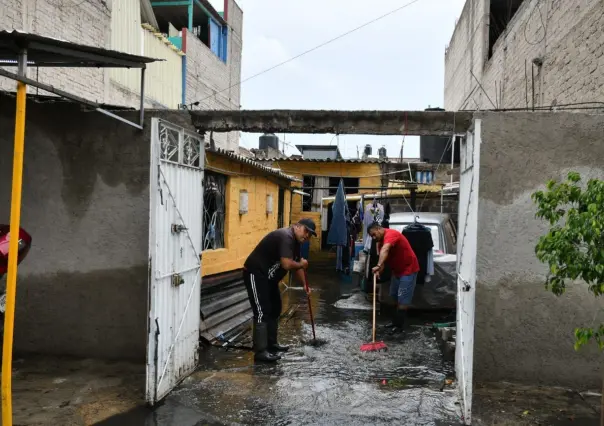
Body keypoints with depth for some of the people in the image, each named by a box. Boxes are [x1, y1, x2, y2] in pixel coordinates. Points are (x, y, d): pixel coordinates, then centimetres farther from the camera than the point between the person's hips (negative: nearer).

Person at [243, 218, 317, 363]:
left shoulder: (295, 241, 11)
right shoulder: (286, 237, -22)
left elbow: (296, 265, 23)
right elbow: (287, 264, -31)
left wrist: (304, 284, 21)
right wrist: (302, 264, -12)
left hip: (268, 277, 11)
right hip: (255, 274, -11)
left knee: (275, 309, 17)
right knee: (262, 312, -12)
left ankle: (271, 343, 28)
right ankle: (260, 352, -10)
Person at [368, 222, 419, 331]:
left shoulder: (391, 234, -25)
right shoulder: (381, 240, 7)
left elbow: (385, 250, -43)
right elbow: (383, 256, 3)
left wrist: (378, 266, -55)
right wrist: (379, 270, -17)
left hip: (408, 269, -10)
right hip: (397, 270, 11)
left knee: (403, 299, -8)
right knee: (395, 297, 18)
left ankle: (399, 325, -3)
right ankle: (396, 321, 30)